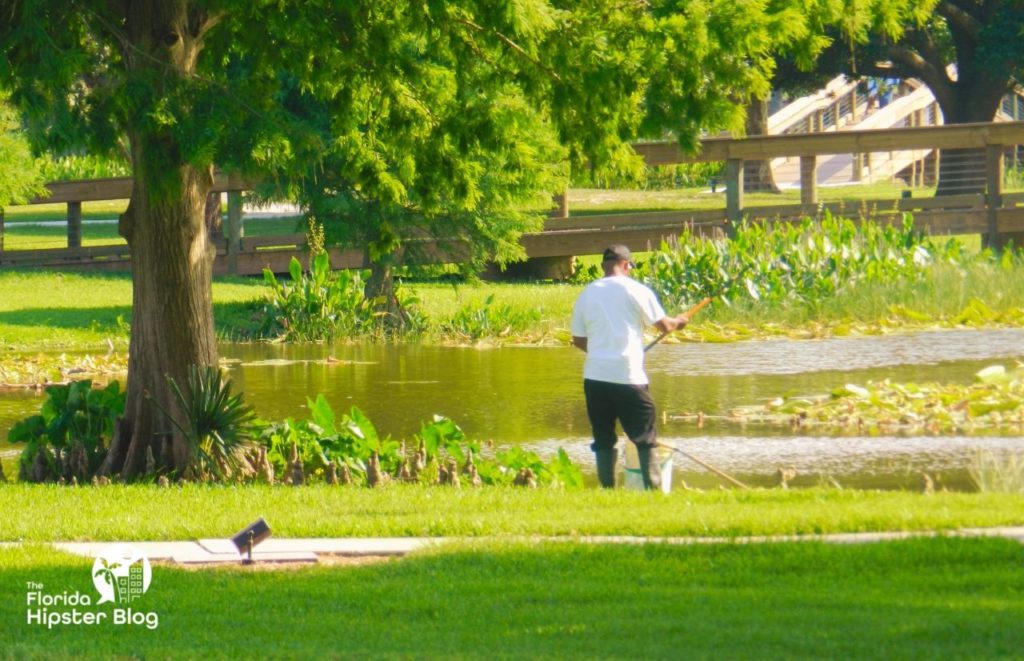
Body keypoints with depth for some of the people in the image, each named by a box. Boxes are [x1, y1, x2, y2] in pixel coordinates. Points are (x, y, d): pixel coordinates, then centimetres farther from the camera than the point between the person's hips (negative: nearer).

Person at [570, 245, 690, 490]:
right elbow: (664, 325, 1)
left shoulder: (586, 294, 9)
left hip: (594, 377, 4)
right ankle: (654, 489, -3)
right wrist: (679, 321, 23)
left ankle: (608, 491, 7)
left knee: (603, 440, 9)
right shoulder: (635, 290, -4)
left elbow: (578, 339, 13)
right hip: (628, 377, -4)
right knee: (645, 439, 1)